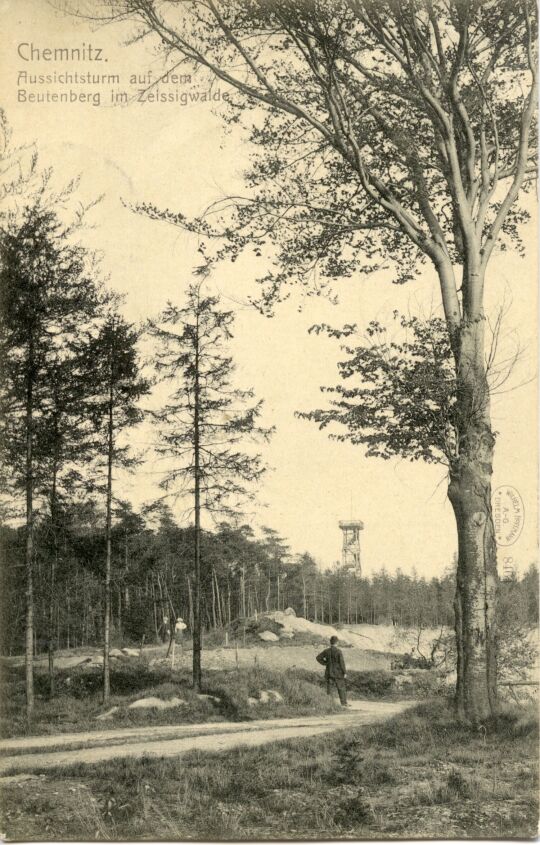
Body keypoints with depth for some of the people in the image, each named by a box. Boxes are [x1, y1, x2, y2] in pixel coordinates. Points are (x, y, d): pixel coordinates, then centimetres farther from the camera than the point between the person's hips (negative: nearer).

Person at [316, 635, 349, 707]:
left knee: (329, 688, 9)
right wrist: (345, 672, -8)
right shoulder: (339, 651, -14)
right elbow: (342, 662, -15)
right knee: (341, 688, 6)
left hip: (329, 672, 3)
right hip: (338, 673, -3)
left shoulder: (326, 651, -1)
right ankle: (344, 703, 6)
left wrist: (325, 663, 9)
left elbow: (318, 658, 5)